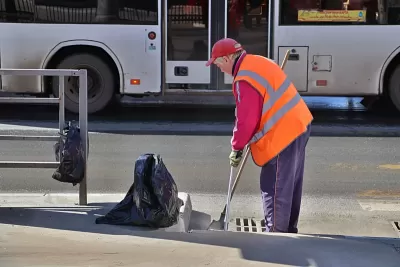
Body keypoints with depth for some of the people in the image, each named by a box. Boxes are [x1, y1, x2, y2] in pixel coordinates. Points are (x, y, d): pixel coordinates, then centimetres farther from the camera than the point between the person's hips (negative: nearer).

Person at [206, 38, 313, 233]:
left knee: (274, 188, -3)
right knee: (290, 185, 17)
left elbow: (246, 120, -19)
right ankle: (288, 229, 28)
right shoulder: (257, 63, 12)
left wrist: (237, 147, -4)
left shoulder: (244, 80, -20)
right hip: (298, 125, 10)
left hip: (281, 134, -10)